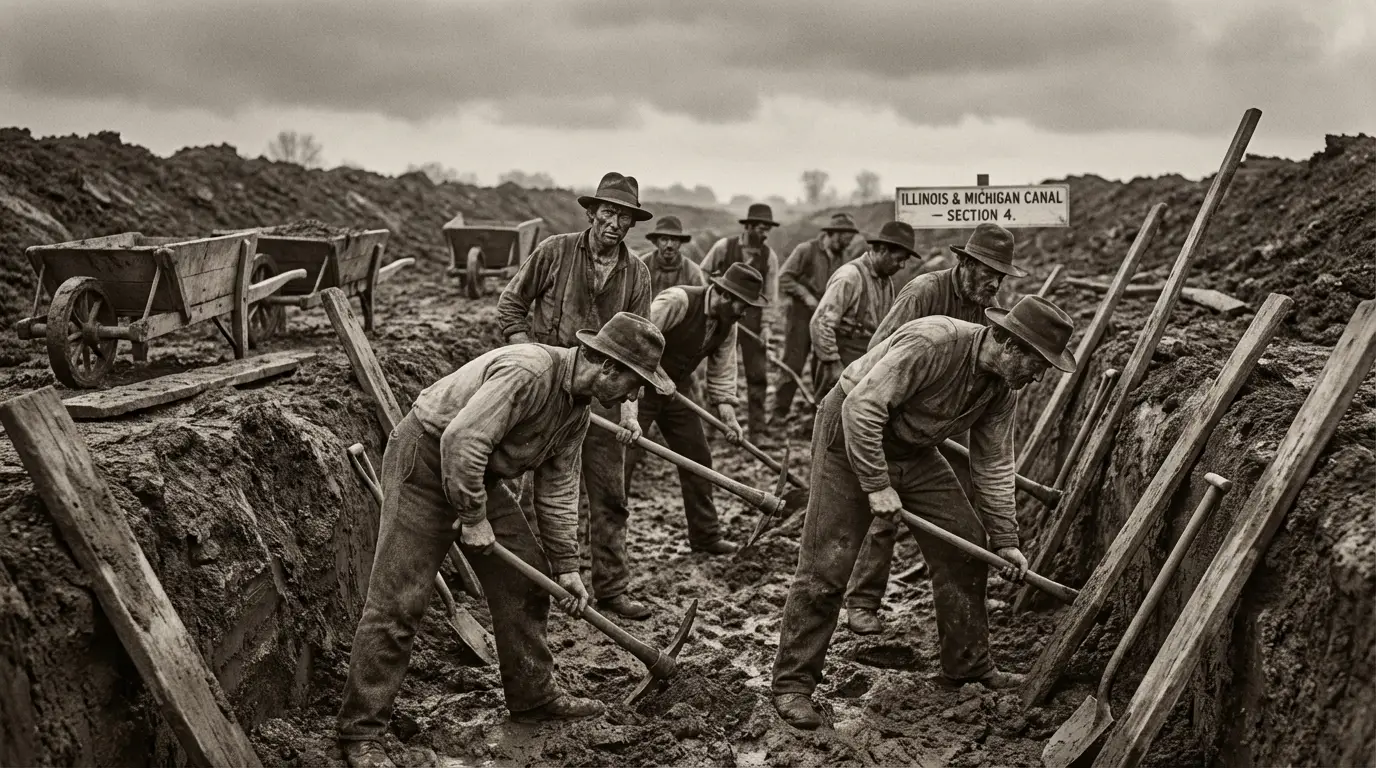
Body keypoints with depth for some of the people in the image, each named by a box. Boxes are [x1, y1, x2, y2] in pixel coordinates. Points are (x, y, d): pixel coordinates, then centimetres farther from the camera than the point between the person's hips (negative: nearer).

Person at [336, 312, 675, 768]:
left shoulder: (580, 404, 2)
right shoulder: (528, 372, -29)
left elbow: (558, 486, 8)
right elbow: (460, 441, -34)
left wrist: (565, 565, 7)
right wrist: (473, 519, -23)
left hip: (479, 474, 9)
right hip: (426, 461, -9)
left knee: (526, 579, 9)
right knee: (397, 602, -9)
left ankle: (533, 697, 24)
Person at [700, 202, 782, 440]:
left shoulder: (769, 256, -2)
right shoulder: (723, 247, -6)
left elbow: (771, 294, -1)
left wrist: (766, 325, -10)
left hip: (752, 317, 1)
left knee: (757, 375, 1)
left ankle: (756, 429, 10)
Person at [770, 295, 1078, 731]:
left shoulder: (1004, 385, -5)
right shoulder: (932, 341, -31)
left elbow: (993, 463, 4)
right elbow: (861, 407, -32)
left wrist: (1004, 539, 2)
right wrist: (877, 485, -29)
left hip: (913, 450, 8)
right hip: (849, 437, -8)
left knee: (966, 544, 4)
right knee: (825, 566, -9)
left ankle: (968, 666, 19)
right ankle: (792, 684, 2)